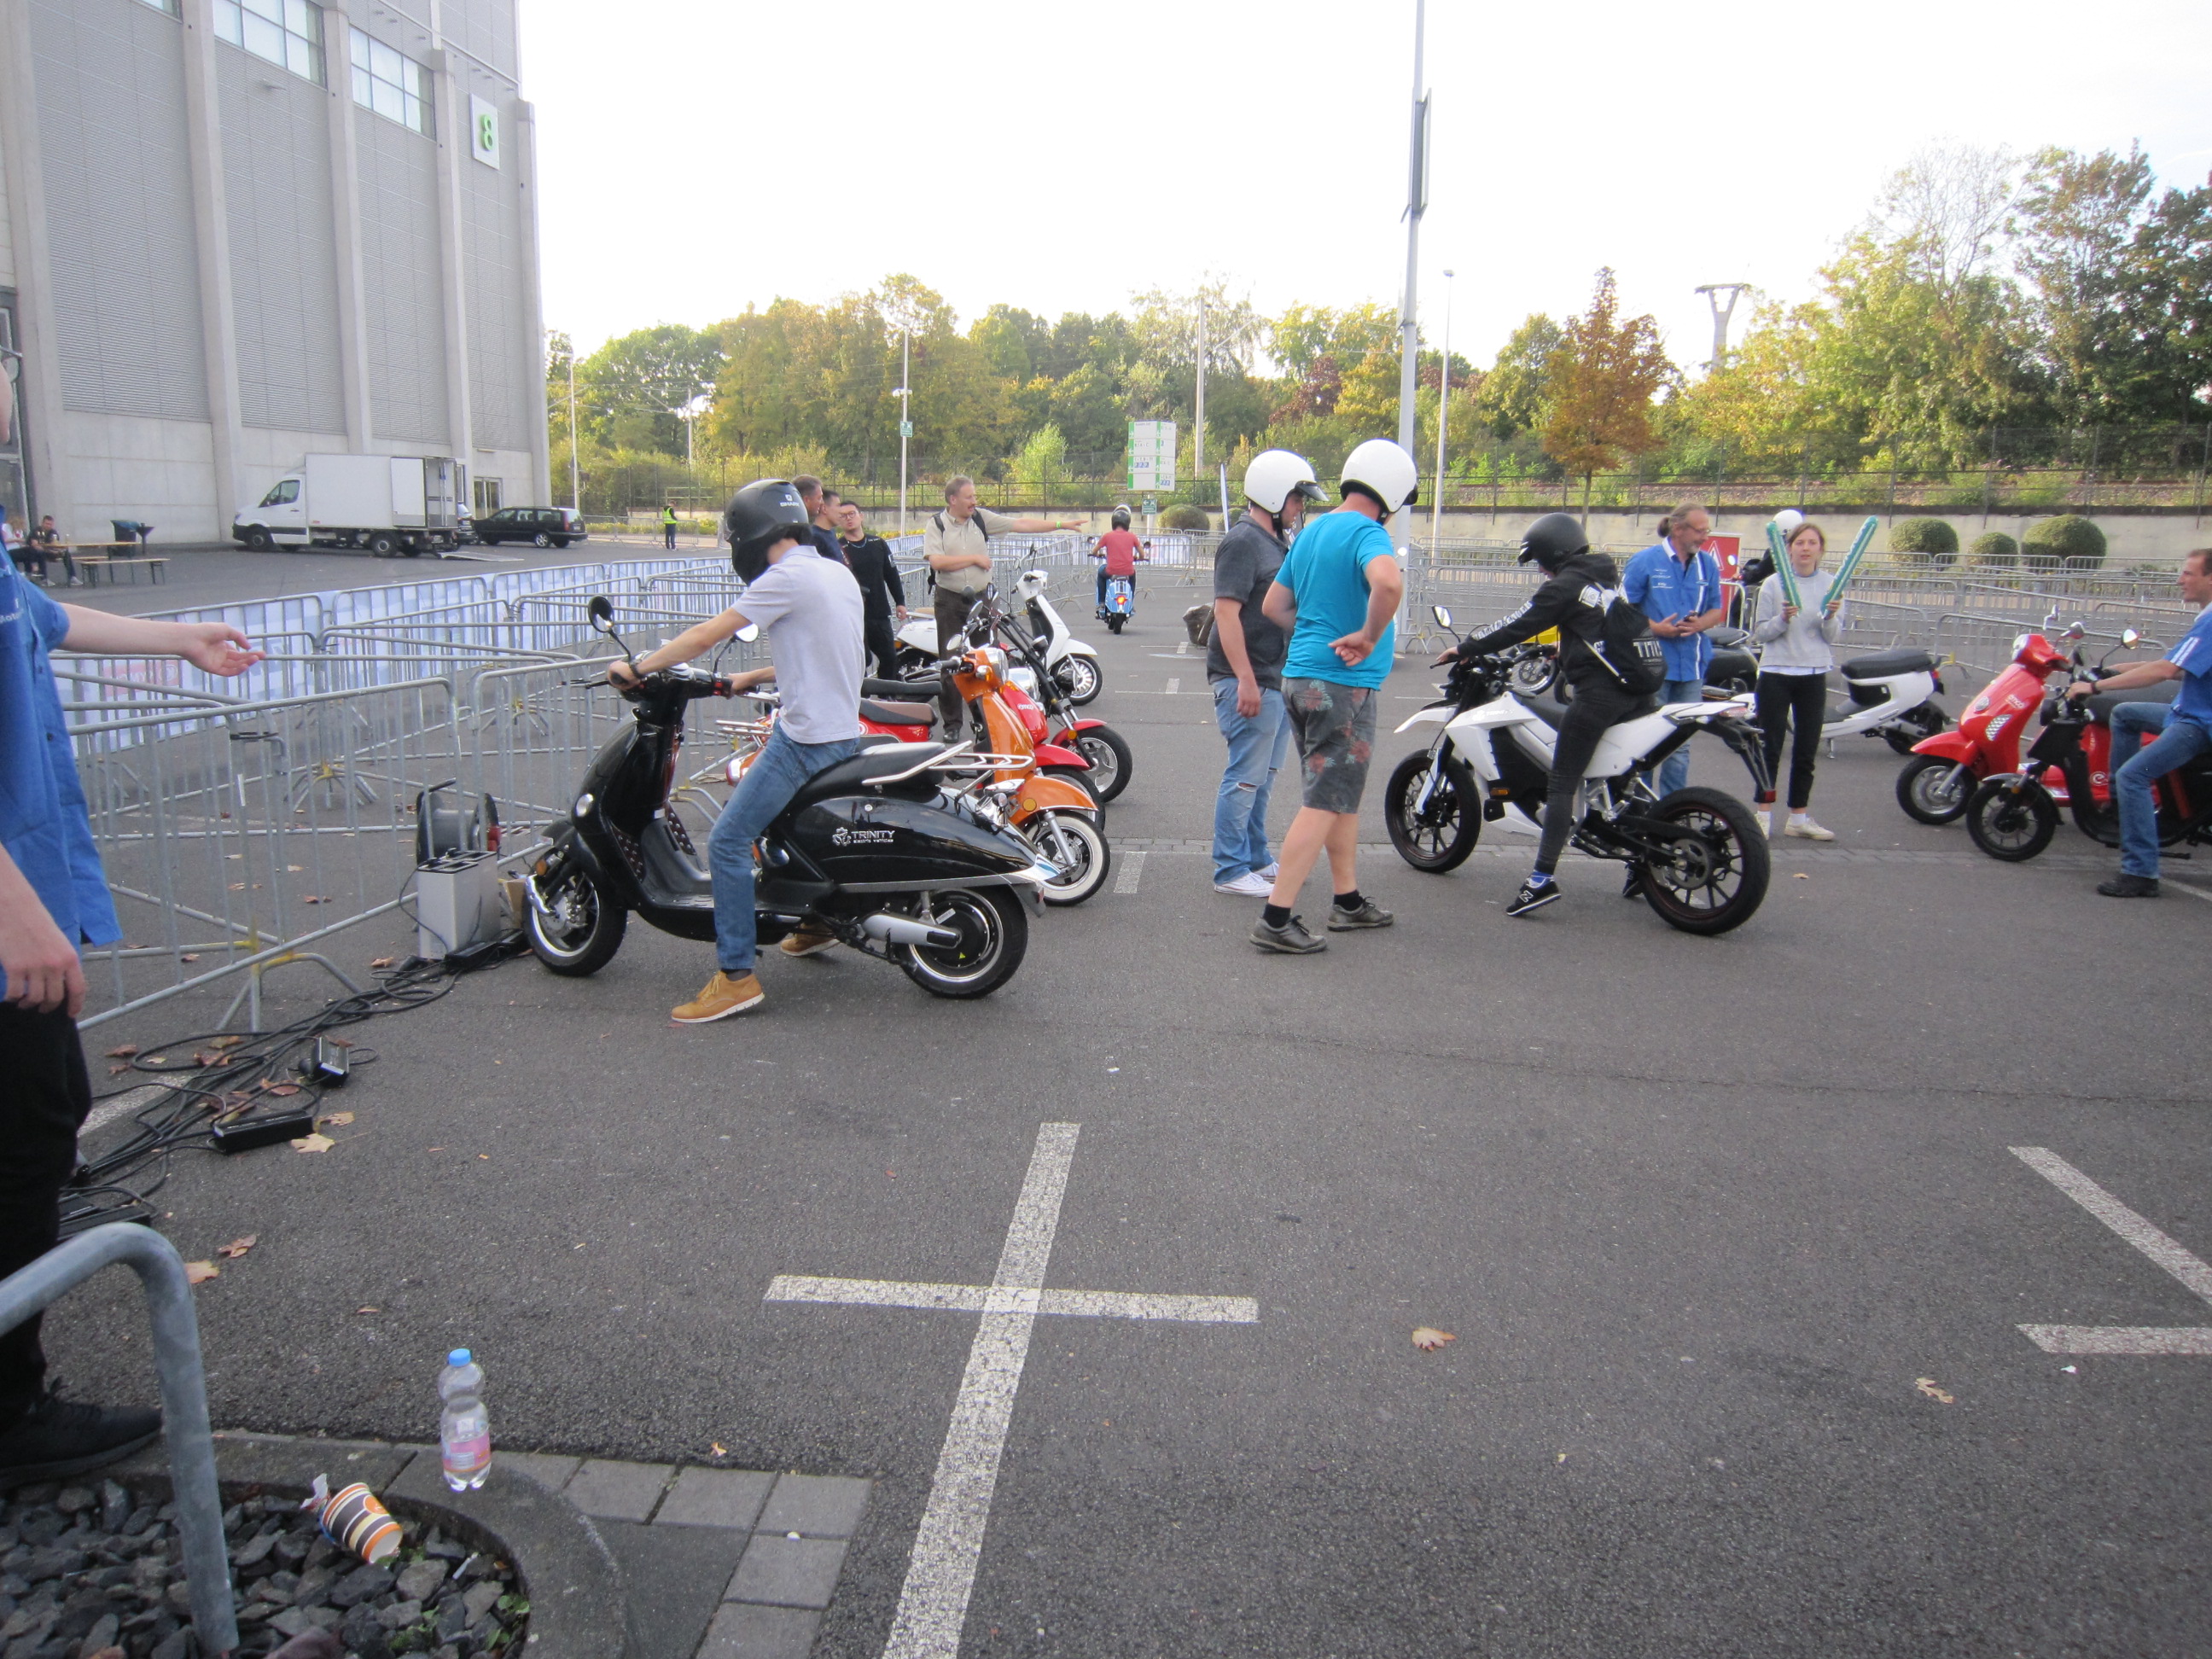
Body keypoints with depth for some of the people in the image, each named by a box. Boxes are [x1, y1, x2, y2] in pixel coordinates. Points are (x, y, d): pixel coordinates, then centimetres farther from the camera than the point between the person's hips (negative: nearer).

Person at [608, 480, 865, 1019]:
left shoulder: (786, 578, -14)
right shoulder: (839, 574, 13)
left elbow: (707, 636, -13)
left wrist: (637, 667, -3)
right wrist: (755, 676, 26)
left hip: (805, 739, -10)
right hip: (844, 731, 10)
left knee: (728, 842, -8)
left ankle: (736, 975, -8)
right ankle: (818, 920, 38)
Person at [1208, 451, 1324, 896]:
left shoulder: (1276, 542, 17)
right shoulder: (1242, 541, -13)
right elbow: (1226, 612, -20)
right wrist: (1246, 680, -25)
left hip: (1277, 679, 10)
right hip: (1249, 682, -10)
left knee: (1263, 776, 16)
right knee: (1246, 776, -6)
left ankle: (1256, 858, 26)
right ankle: (1231, 870, 2)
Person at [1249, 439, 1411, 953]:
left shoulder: (1312, 531, 13)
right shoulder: (1366, 532, -13)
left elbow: (1273, 606, 18)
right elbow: (1388, 581, -36)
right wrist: (1369, 636, -22)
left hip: (1300, 676, 9)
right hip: (1344, 685, -9)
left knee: (1343, 795, 19)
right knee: (1325, 803, -5)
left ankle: (1348, 901, 28)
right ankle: (1275, 920, -7)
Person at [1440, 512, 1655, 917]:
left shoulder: (1565, 585, -5)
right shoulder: (1607, 576, 19)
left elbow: (1518, 626, -6)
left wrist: (1465, 648, 3)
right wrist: (1562, 648, 45)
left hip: (1598, 692, -9)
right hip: (1638, 689, 9)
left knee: (1562, 784, -9)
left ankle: (1543, 879, -15)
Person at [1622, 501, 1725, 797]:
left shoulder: (1708, 565, 9)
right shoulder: (1646, 561, -5)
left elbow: (1716, 609, 13)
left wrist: (1699, 624, -9)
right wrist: (1655, 628, -16)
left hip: (1691, 667, 5)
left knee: (1681, 745, 10)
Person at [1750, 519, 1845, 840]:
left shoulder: (1831, 585, 5)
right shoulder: (1773, 584, 0)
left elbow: (1834, 637, 3)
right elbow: (1760, 633, -2)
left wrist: (1831, 616, -17)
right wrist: (1783, 619, -19)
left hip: (1814, 675, 2)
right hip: (1776, 673, -2)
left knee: (1806, 750, 7)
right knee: (1771, 747, -2)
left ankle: (1799, 817, 14)